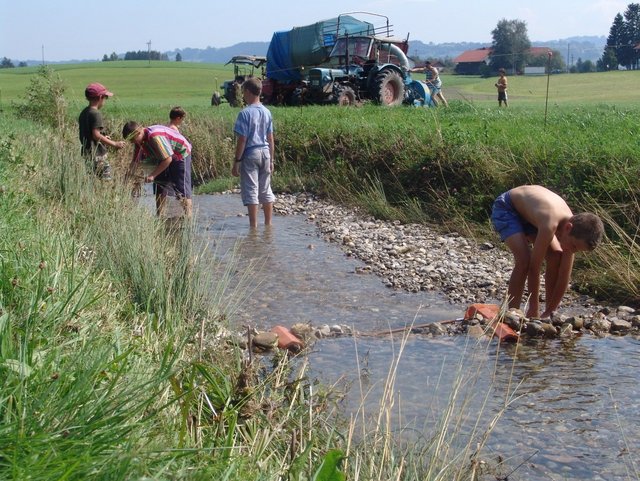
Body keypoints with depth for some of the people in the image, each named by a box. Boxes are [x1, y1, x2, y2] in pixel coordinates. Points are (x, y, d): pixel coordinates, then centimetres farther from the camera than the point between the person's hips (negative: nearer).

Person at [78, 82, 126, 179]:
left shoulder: (83, 113, 13)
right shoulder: (96, 114, -14)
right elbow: (96, 135, -20)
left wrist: (103, 137, 23)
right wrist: (114, 144, -15)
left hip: (86, 153, 10)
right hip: (97, 155, -9)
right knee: (106, 179, -8)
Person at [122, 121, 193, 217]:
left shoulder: (155, 137, -33)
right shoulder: (141, 140, -4)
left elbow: (168, 159, -32)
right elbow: (135, 160, 5)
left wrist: (152, 175, -28)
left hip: (181, 154, -9)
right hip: (165, 157, 9)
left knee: (182, 188, -14)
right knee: (160, 186, 7)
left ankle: (188, 217, -13)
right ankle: (159, 216, 13)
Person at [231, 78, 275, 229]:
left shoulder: (245, 113, -12)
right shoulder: (267, 112, 6)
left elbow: (242, 140, -14)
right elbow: (270, 139, 9)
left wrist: (237, 161, -9)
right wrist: (271, 160, 15)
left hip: (250, 154, -6)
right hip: (265, 153, 6)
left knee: (251, 191, -1)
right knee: (266, 190, 14)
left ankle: (253, 226, -1)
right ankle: (268, 223, 19)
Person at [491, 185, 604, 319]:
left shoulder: (573, 227, -18)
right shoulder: (550, 225, -41)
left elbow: (564, 276, -11)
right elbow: (534, 267, -35)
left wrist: (550, 311, -10)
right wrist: (533, 309, -27)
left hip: (527, 212, 7)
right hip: (505, 208, -7)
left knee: (556, 257, -5)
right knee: (524, 259, -26)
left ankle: (549, 315, 6)